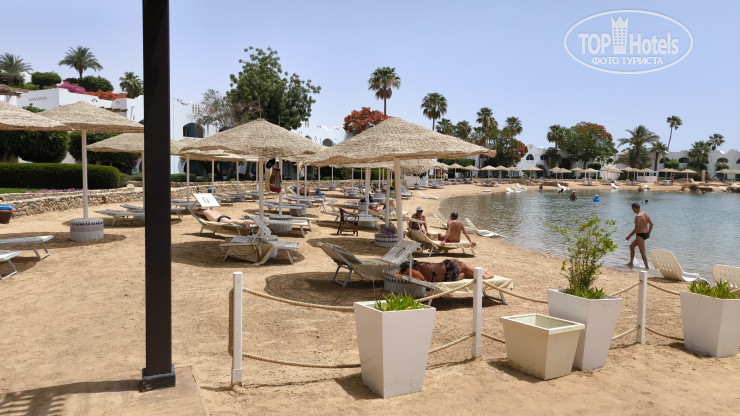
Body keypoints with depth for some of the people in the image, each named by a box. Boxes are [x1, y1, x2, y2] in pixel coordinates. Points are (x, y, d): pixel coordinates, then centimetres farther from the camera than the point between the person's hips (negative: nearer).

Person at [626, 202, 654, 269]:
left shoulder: (637, 216, -20)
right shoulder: (645, 213, 6)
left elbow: (636, 229, -22)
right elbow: (651, 224, 10)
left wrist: (629, 236, -12)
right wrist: (649, 233, 19)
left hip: (640, 235, -10)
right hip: (646, 233, 10)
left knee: (642, 252, -2)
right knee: (631, 246, 21)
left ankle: (647, 267, 2)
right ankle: (631, 262, 26)